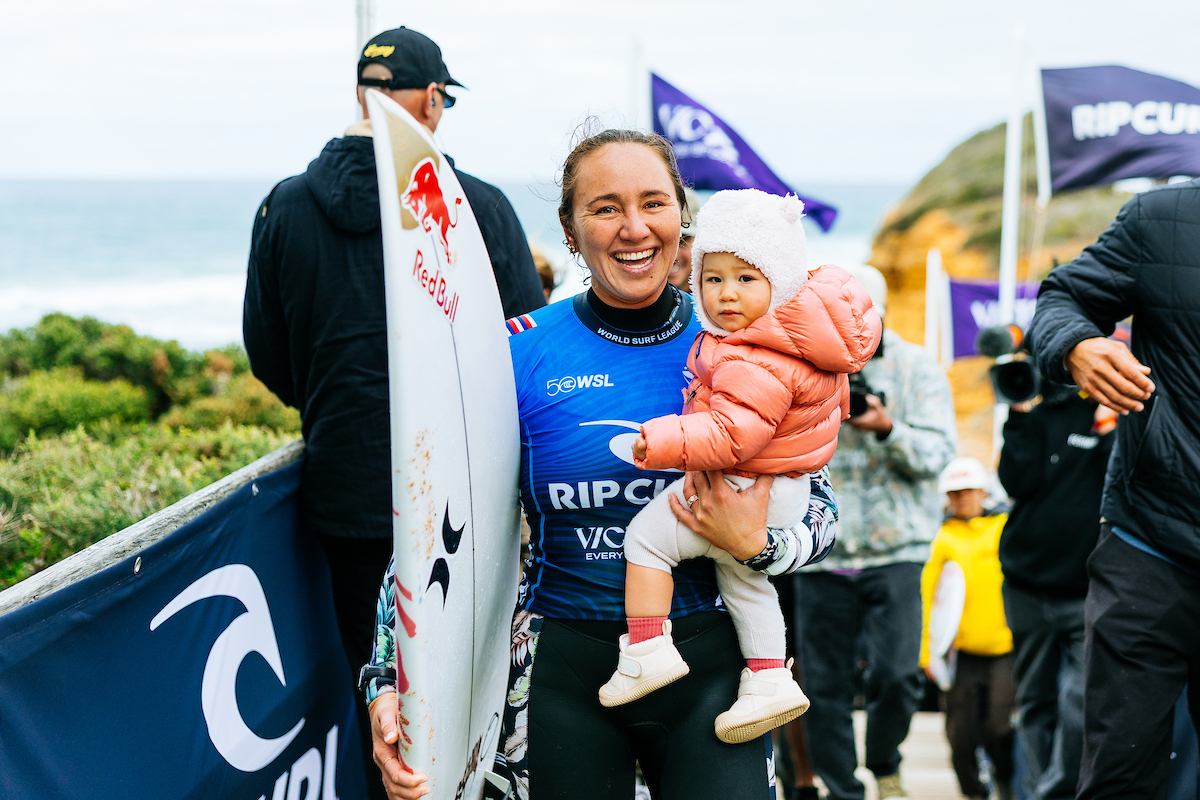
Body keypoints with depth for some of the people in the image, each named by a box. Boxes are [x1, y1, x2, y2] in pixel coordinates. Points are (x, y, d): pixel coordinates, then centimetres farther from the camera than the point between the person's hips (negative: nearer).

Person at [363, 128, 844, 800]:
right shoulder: (521, 354, -3)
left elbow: (822, 511, 7)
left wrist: (755, 544, -16)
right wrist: (389, 683, -15)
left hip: (708, 664, 1)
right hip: (563, 669, 0)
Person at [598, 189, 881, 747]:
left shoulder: (755, 364, -31)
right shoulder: (805, 344, 2)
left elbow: (732, 434, -37)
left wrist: (662, 442, -36)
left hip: (745, 492, -10)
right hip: (789, 490, 11)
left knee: (646, 536, 0)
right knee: (741, 578, 26)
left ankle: (648, 650, -1)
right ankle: (769, 679, 30)